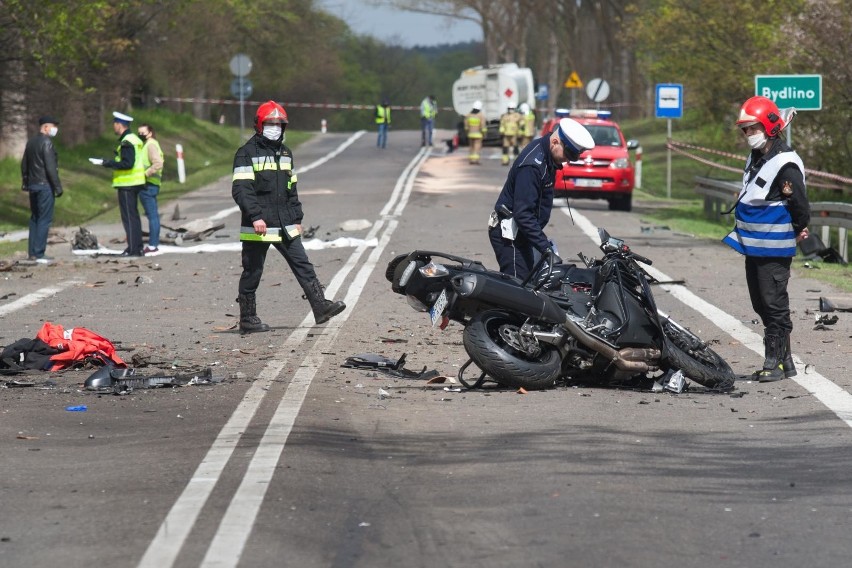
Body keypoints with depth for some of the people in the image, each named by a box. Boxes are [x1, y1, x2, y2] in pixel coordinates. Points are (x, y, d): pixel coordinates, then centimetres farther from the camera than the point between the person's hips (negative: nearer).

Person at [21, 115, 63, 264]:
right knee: (44, 219, -6)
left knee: (34, 218, 14)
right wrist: (58, 186, -16)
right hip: (45, 185, -9)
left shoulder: (31, 142, 12)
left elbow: (24, 164, 19)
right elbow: (50, 167, -19)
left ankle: (32, 252, 16)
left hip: (33, 185, 9)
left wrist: (25, 182, 26)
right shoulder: (46, 143, -14)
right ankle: (39, 254, -9)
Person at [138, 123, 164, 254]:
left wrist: (145, 174, -20)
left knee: (152, 215, -9)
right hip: (150, 185, 11)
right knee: (153, 215, 12)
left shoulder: (151, 145, -11)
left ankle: (152, 245, -9)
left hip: (148, 185, -11)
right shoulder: (146, 145, 20)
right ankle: (155, 243, 16)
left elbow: (158, 163, -24)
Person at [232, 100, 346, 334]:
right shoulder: (247, 154, -7)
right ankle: (248, 319, 8)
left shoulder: (285, 153, 16)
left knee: (303, 266, 1)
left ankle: (321, 307, 0)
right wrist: (255, 216, -24)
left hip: (285, 226, 6)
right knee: (252, 273, 1)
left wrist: (297, 218, 18)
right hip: (258, 227, -6)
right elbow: (240, 190, -15)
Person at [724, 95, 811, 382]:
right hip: (753, 247, 10)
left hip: (774, 250, -10)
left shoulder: (785, 164, -18)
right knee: (762, 305, 13)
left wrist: (795, 233, 0)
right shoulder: (755, 158, 11)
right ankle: (784, 361, 20)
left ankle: (775, 363, 1)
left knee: (774, 305, -4)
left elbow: (801, 207, -15)